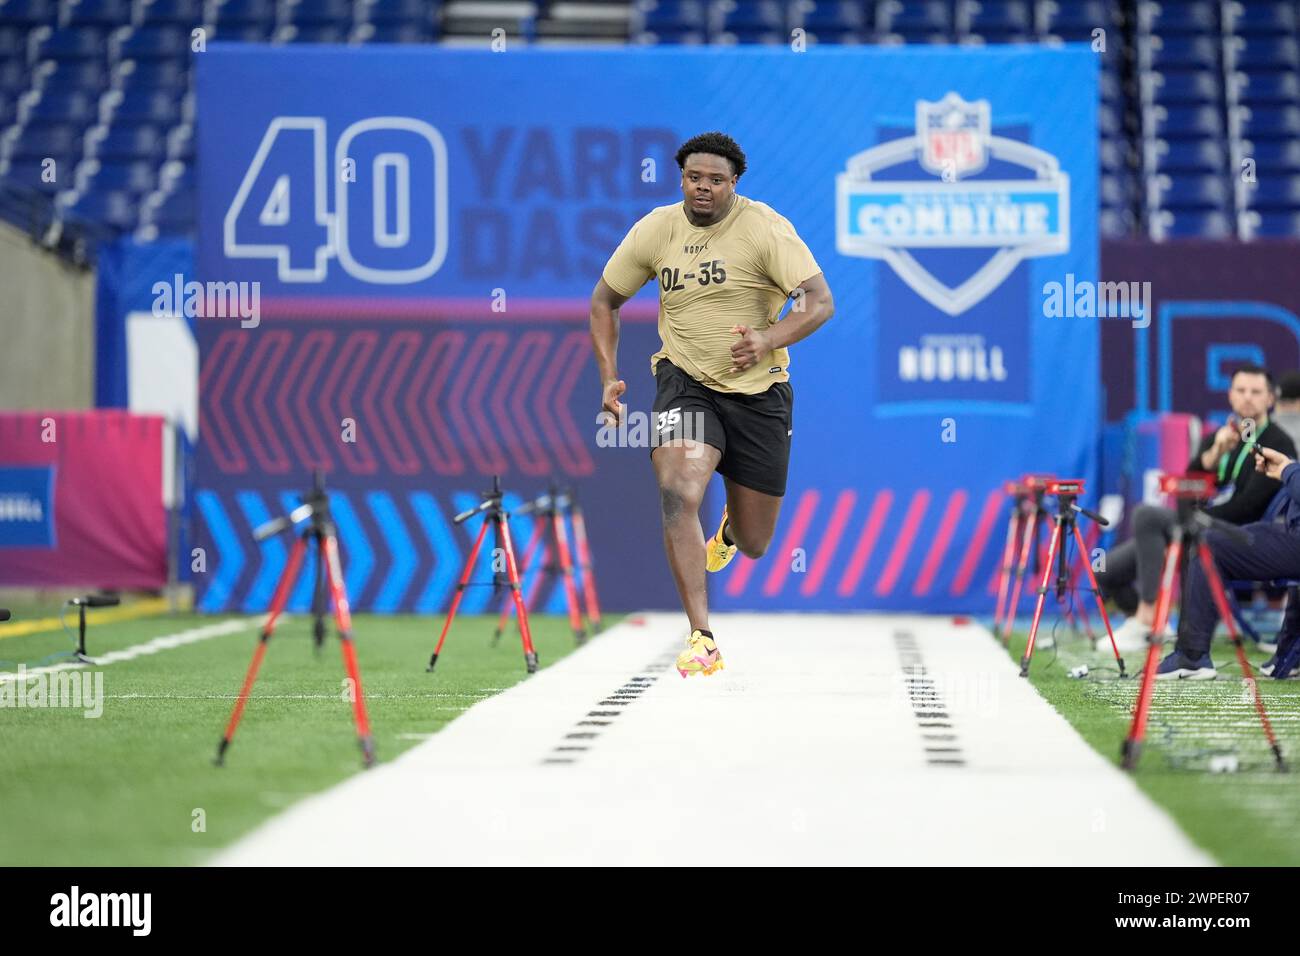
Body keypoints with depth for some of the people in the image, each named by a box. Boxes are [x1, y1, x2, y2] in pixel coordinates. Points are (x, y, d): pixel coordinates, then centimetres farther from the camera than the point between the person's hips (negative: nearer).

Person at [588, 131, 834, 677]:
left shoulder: (764, 228, -12)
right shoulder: (655, 229, -3)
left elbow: (820, 301, -18)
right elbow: (604, 302, 11)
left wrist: (768, 340, -36)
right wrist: (609, 380, 1)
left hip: (759, 392, -1)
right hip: (685, 383, 1)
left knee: (754, 546, 9)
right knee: (678, 495, -28)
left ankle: (731, 526, 50)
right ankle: (701, 638, -25)